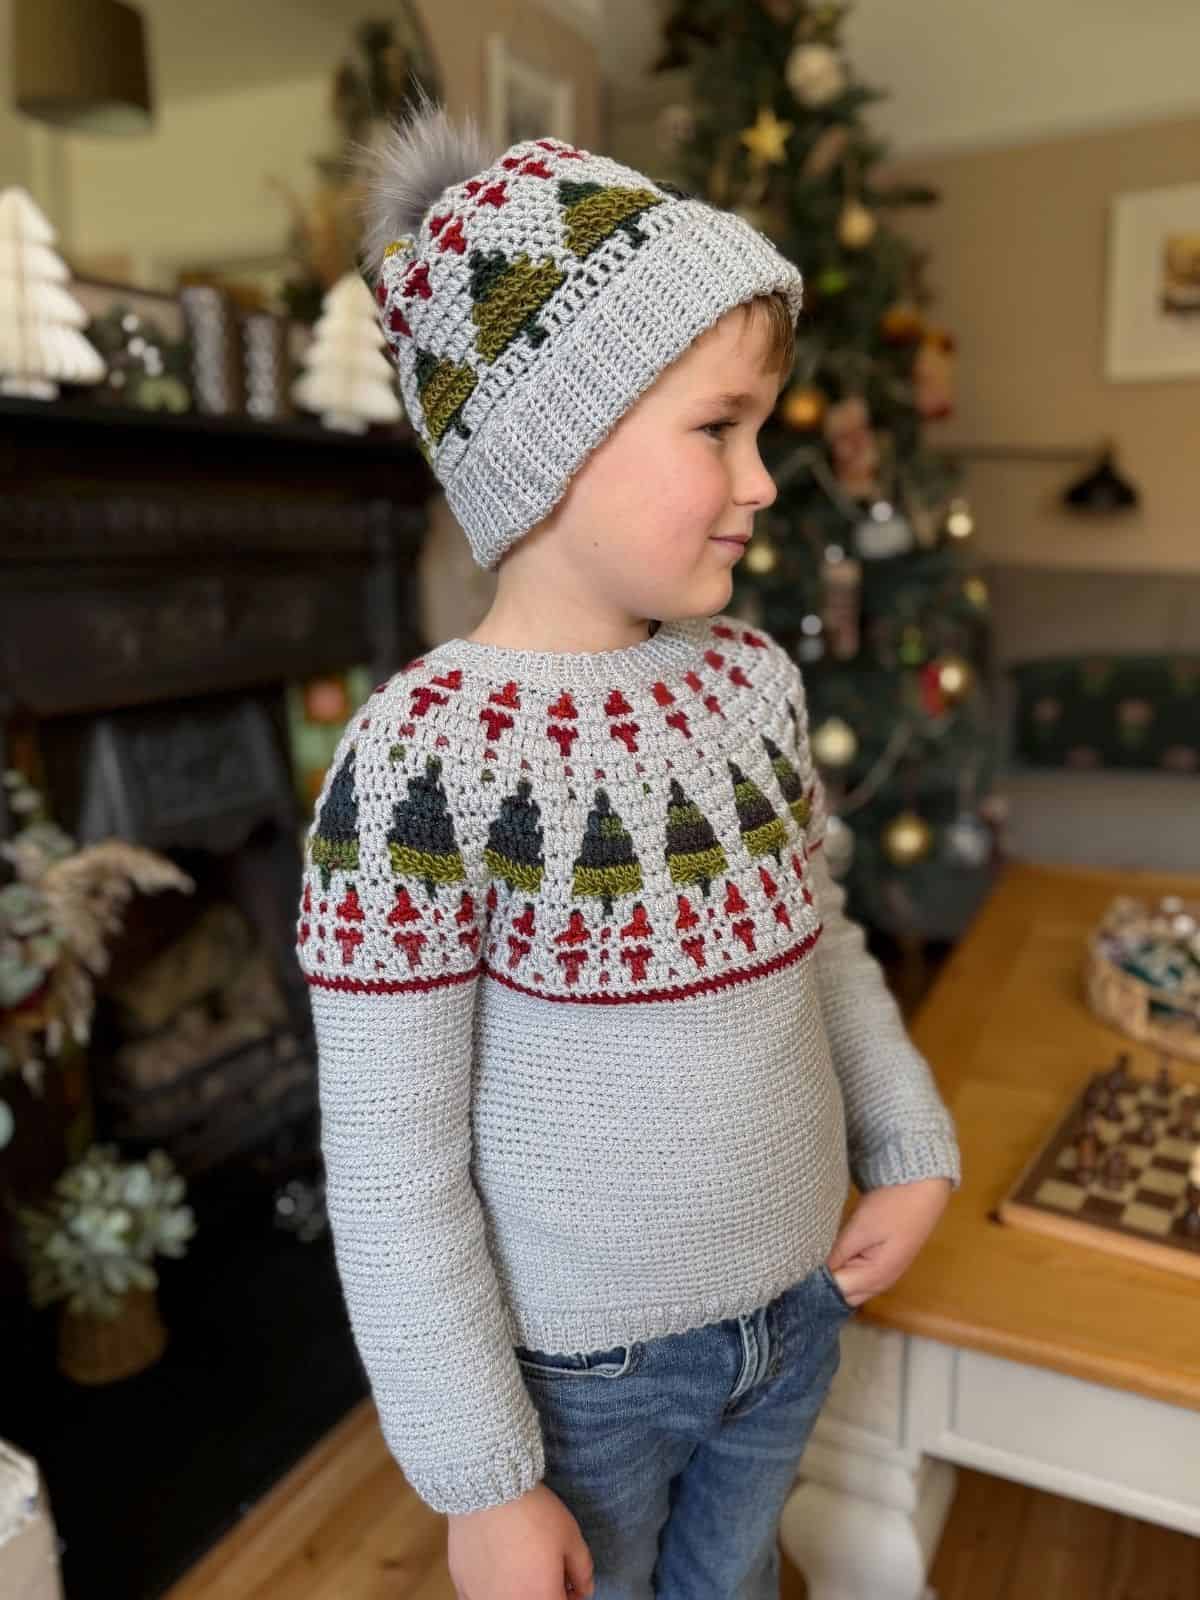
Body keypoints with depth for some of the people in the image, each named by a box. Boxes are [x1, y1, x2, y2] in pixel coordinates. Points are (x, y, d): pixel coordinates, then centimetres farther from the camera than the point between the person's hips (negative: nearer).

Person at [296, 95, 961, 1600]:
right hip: (583, 1373, -5)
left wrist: (913, 1148, 0)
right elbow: (392, 1171, -19)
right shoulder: (423, 756, -25)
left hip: (796, 1316, 5)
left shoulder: (755, 676, -6)